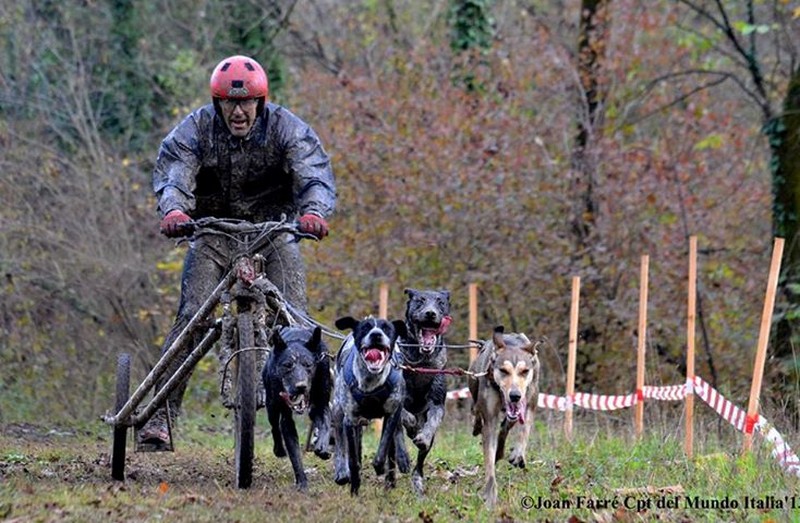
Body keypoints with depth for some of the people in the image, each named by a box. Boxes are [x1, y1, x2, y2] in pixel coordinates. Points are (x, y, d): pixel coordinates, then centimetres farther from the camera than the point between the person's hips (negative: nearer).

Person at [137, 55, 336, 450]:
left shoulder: (286, 128, -13)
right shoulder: (196, 129, -12)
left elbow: (316, 175, -26)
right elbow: (171, 173, -24)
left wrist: (315, 212, -49)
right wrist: (173, 210, -48)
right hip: (214, 231, 0)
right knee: (192, 318, -16)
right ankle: (159, 417, -16)